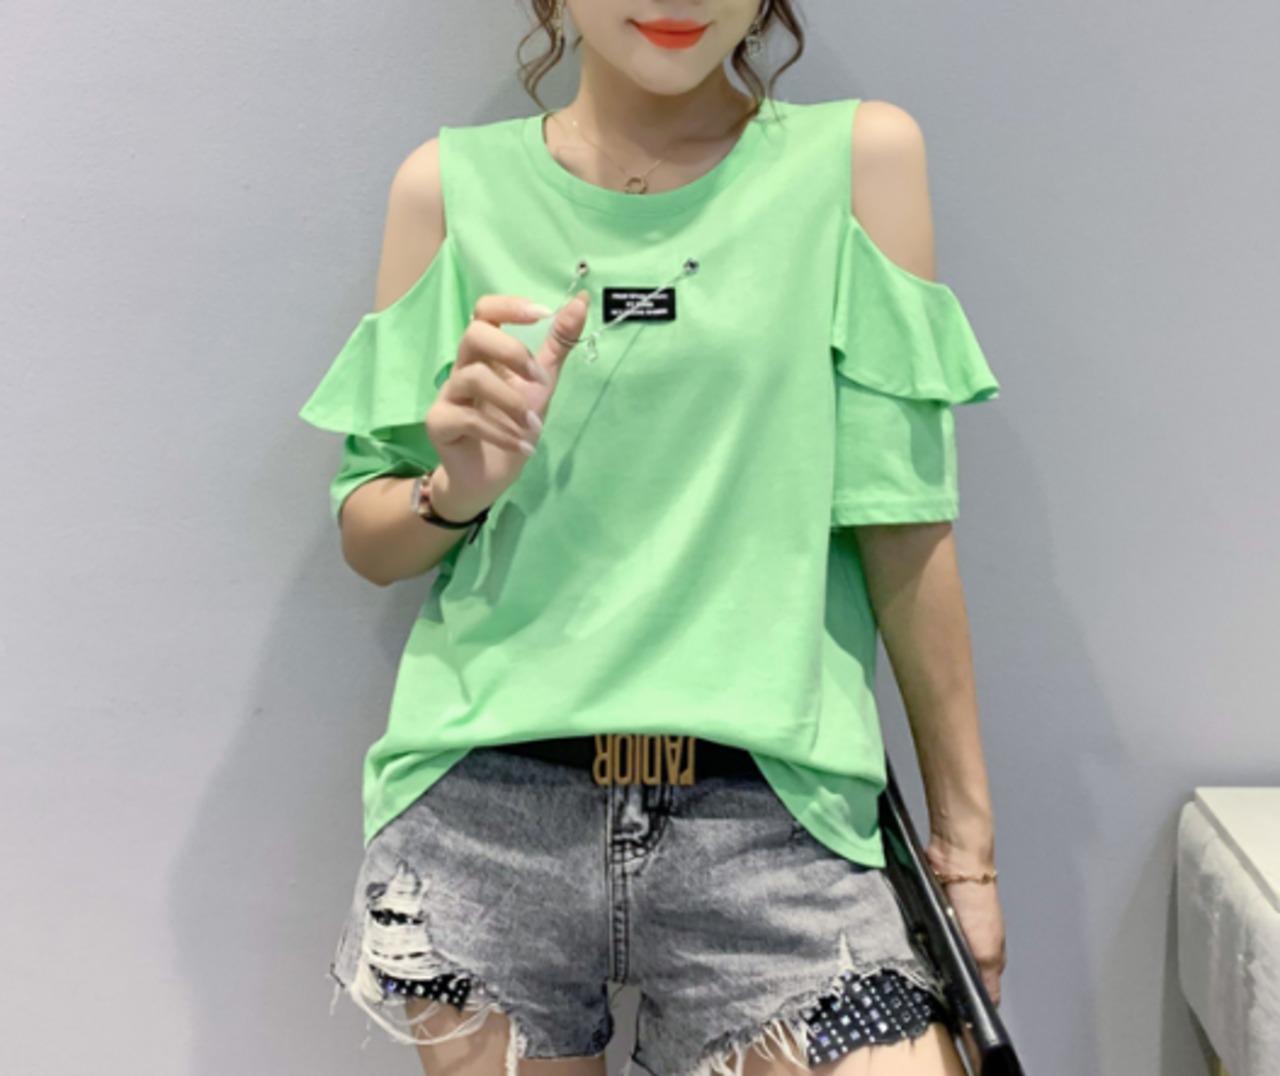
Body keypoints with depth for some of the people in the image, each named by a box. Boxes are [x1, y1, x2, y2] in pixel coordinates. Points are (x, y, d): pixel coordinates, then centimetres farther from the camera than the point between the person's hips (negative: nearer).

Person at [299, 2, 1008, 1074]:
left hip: (770, 819, -1)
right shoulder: (453, 183, 5)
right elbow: (366, 539, 10)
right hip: (486, 812, 1)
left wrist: (966, 836, 4)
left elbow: (907, 528, 2)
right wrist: (456, 490, -12)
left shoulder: (861, 156, 2)